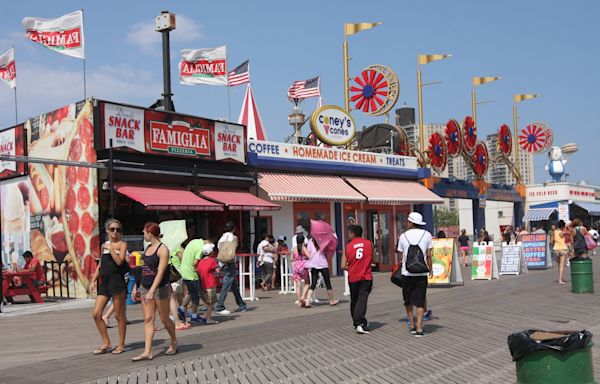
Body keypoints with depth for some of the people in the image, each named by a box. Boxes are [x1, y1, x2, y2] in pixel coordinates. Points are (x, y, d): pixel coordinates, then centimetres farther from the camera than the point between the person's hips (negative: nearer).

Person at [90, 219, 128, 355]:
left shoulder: (122, 244, 0)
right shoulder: (104, 245, 16)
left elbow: (119, 261, -16)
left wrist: (111, 249, -10)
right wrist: (94, 279, 13)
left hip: (117, 281, -6)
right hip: (103, 281, 6)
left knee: (119, 315, 1)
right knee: (96, 314, 0)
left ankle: (121, 345, 12)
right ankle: (106, 343, 12)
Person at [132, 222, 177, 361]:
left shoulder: (163, 249, -13)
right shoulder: (148, 248, 12)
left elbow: (160, 272, -20)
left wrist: (151, 291, -28)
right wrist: (137, 287, 19)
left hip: (160, 288, -7)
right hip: (145, 287, 7)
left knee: (164, 319, 4)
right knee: (148, 319, 1)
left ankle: (174, 342, 28)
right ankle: (147, 352, -1)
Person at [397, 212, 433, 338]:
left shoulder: (403, 236, 1)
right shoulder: (426, 235, 0)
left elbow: (401, 256, 4)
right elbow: (429, 255, 0)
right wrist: (430, 269, 12)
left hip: (407, 272, 0)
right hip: (421, 273, 0)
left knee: (408, 301, 15)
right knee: (420, 301, 3)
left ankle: (412, 325, 19)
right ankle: (419, 328, -3)